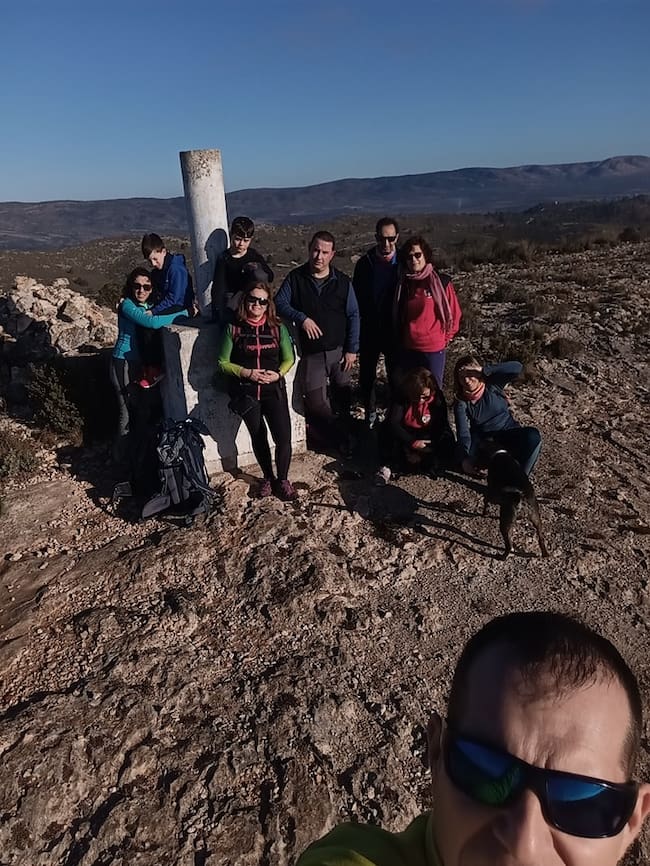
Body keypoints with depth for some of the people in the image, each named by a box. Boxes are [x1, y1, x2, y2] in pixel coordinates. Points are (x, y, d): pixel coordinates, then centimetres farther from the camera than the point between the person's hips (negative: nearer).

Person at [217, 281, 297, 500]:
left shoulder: (278, 328, 0)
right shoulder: (233, 329, -3)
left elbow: (289, 359, 8)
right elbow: (223, 362, -1)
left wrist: (278, 374, -11)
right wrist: (246, 373, -15)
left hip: (274, 390, 0)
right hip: (247, 393, 0)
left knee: (283, 437, -8)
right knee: (258, 437, 14)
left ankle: (283, 480, 16)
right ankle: (268, 477, 36)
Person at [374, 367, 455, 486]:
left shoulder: (438, 398, -14)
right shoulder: (401, 397, -17)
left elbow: (442, 427, -14)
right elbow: (393, 423, -27)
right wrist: (412, 442, -36)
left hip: (428, 438, 1)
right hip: (406, 435, 0)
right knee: (386, 428, -30)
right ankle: (387, 466, -29)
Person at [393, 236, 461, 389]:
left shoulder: (441, 282, -10)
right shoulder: (403, 283, 3)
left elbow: (454, 314, -2)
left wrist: (445, 339, 3)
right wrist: (399, 339, 13)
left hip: (434, 349, -4)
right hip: (407, 349, 4)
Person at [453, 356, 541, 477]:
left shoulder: (492, 384, -8)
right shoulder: (461, 402, -7)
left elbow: (517, 367, -24)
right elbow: (463, 433, -19)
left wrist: (484, 370, -31)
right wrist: (465, 459, -37)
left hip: (508, 433, 0)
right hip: (483, 439, 1)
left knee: (533, 436, -31)